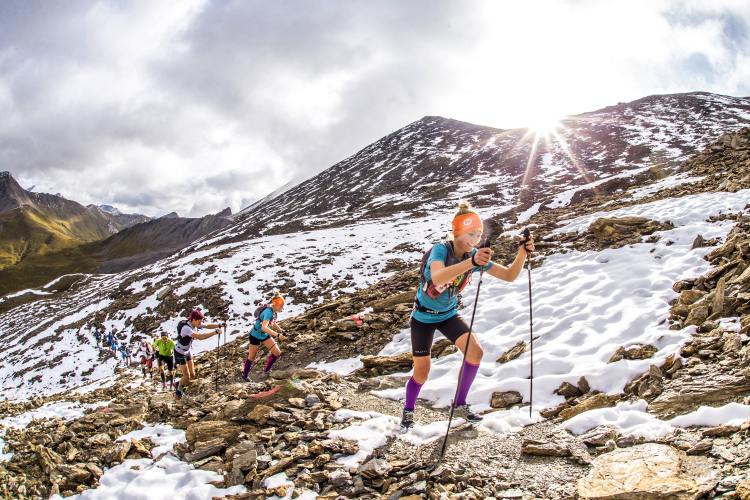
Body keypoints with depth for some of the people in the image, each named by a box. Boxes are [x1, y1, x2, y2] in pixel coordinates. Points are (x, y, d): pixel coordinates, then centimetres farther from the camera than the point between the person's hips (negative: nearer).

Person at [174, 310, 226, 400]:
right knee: (186, 376, -5)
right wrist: (215, 332, -40)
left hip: (187, 352, 8)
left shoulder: (194, 324, -10)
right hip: (179, 353, -8)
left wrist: (220, 325, -13)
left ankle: (177, 384, 36)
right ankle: (178, 392, 22)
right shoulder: (186, 328, -34)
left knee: (192, 375, 9)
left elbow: (207, 326, 3)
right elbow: (200, 337, -44)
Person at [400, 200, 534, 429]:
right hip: (423, 316, -4)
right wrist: (470, 262, -67)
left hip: (449, 314, 5)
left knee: (475, 351, -15)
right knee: (422, 373, 1)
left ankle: (460, 403, 6)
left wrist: (522, 253, -32)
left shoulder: (475, 256, -12)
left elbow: (509, 275, -13)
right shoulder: (440, 250, -29)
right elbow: (437, 278, -52)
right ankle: (408, 410, 30)